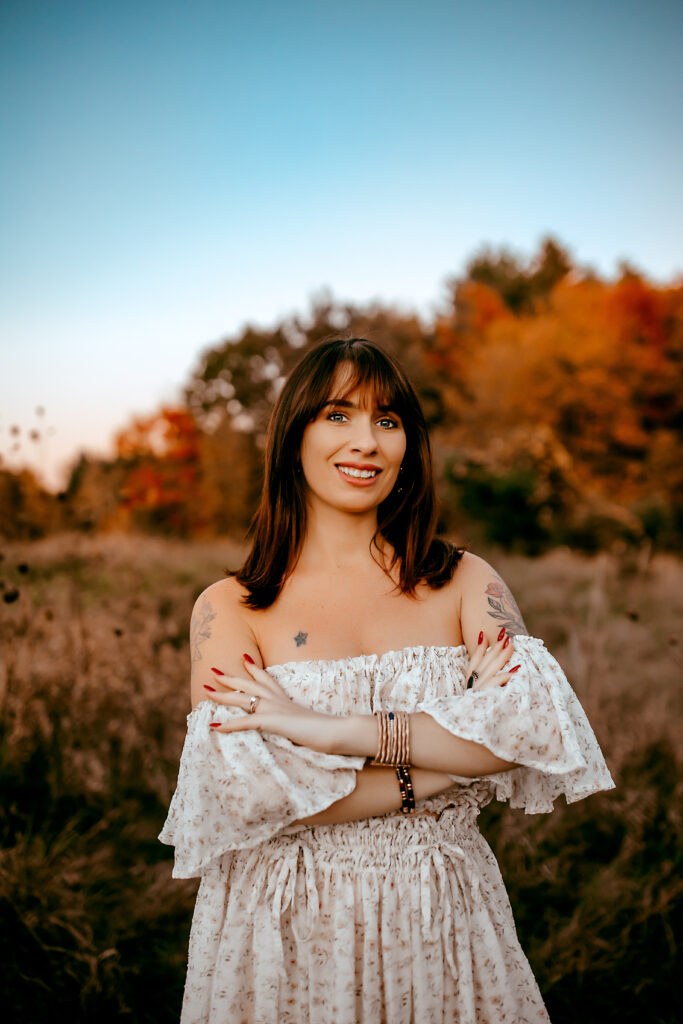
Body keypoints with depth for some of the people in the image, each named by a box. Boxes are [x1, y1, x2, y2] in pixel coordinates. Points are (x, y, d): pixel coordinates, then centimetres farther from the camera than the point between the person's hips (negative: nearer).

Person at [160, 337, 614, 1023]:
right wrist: (447, 767, -17)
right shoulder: (229, 607, -5)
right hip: (284, 930, -1)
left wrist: (337, 730, -22)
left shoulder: (465, 582, 0)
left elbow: (542, 721, -16)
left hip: (443, 921, 2)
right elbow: (240, 785, -17)